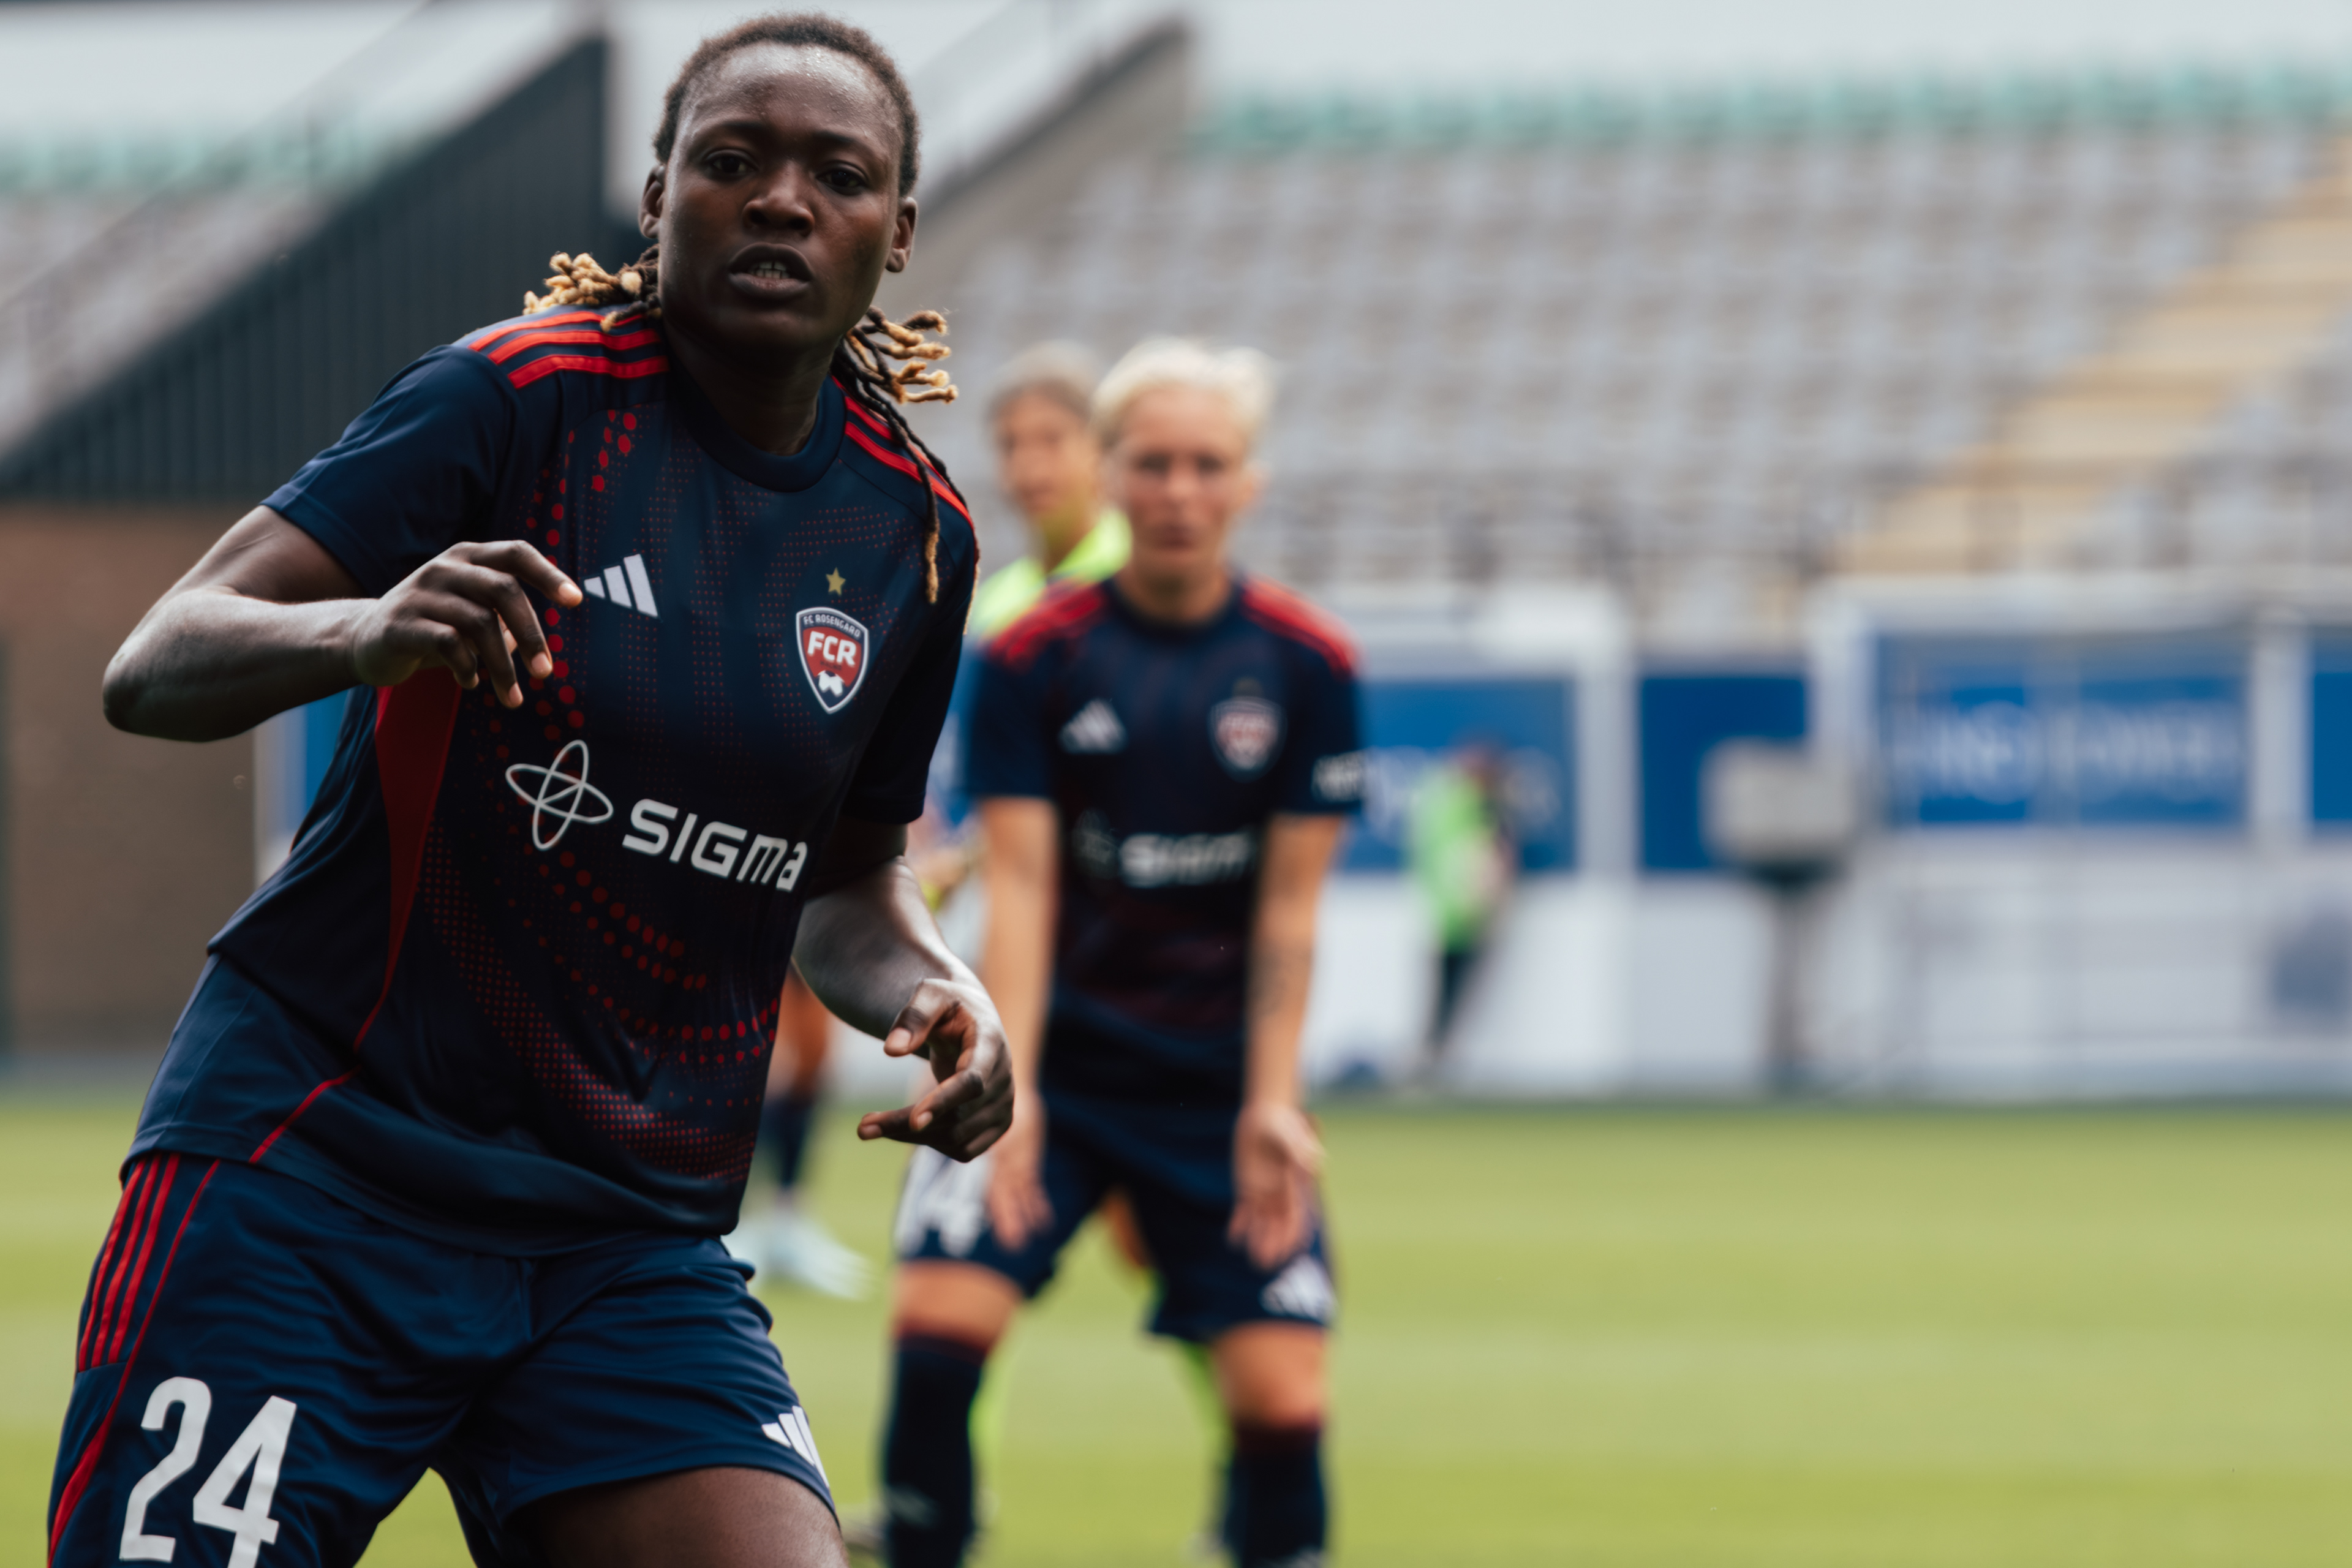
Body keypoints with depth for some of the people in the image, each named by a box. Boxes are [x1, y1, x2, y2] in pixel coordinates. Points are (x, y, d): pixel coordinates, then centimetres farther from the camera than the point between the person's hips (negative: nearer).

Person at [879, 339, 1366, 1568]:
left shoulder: (1305, 666, -4)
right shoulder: (1032, 657, -6)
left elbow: (1289, 906, -3)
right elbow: (1020, 888, -11)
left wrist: (1269, 1104, -11)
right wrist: (1009, 1087, -22)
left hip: (1219, 1083, 1)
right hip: (1058, 1058, -1)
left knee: (1283, 1394, -10)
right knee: (940, 1316, -19)